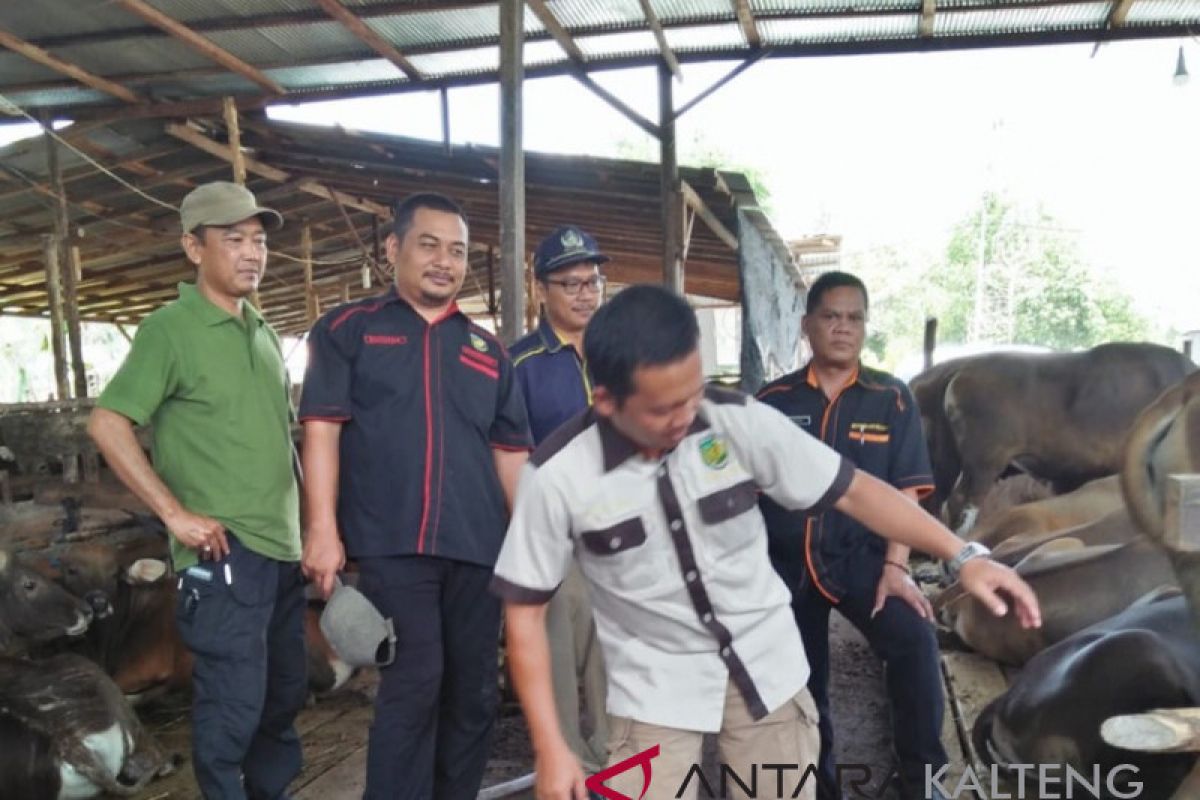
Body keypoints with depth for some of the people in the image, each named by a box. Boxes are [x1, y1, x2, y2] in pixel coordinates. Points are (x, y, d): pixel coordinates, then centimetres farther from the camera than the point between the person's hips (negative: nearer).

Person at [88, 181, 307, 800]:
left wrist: (304, 526, 13)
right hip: (223, 554, -7)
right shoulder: (170, 328, -9)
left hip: (283, 550, 7)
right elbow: (107, 424, -15)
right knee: (234, 707, -1)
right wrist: (175, 513, -17)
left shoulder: (264, 334, 13)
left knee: (285, 696, 17)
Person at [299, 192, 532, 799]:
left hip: (479, 546, 5)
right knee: (412, 687, -3)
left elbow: (511, 452, 14)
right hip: (393, 544, -4)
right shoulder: (348, 329, 5)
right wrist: (322, 529, -11)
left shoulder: (487, 350, 16)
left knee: (474, 692, 13)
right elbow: (322, 430, -3)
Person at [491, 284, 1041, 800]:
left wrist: (961, 555, -11)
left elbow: (851, 490, -6)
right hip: (655, 683, -1)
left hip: (765, 662, 2)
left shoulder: (741, 420, -17)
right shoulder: (558, 475, -19)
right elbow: (525, 610, -10)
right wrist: (551, 748, -12)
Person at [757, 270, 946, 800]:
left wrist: (895, 565, -14)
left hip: (859, 555, -1)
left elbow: (904, 491, -4)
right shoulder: (773, 400, -1)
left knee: (914, 638, -26)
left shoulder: (891, 399, -2)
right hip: (784, 561, 2)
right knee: (799, 681, 12)